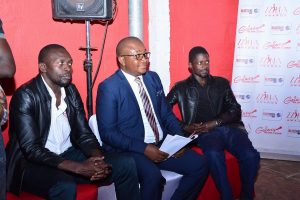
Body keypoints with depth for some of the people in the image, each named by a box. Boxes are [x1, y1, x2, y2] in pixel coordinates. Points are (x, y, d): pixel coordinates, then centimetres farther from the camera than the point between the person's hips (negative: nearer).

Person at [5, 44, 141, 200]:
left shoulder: (71, 91, 4)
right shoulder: (25, 96, -15)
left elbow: (83, 134, 4)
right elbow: (31, 149, -21)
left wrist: (98, 159, -17)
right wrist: (78, 167, -29)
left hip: (68, 155, 6)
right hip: (32, 163, -6)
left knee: (126, 164, -8)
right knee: (65, 187, -39)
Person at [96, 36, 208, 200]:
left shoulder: (153, 78, 9)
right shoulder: (109, 88, -10)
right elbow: (108, 133, -14)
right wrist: (144, 148, -22)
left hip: (162, 144, 7)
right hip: (130, 150, -6)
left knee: (200, 165, -8)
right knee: (153, 176, -33)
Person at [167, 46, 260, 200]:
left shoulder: (222, 83, 18)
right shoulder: (181, 88, 13)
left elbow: (235, 110, 9)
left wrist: (214, 123, -8)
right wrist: (184, 126, -9)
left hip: (229, 128, 3)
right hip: (205, 133, -2)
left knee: (251, 155, -25)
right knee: (214, 155, -37)